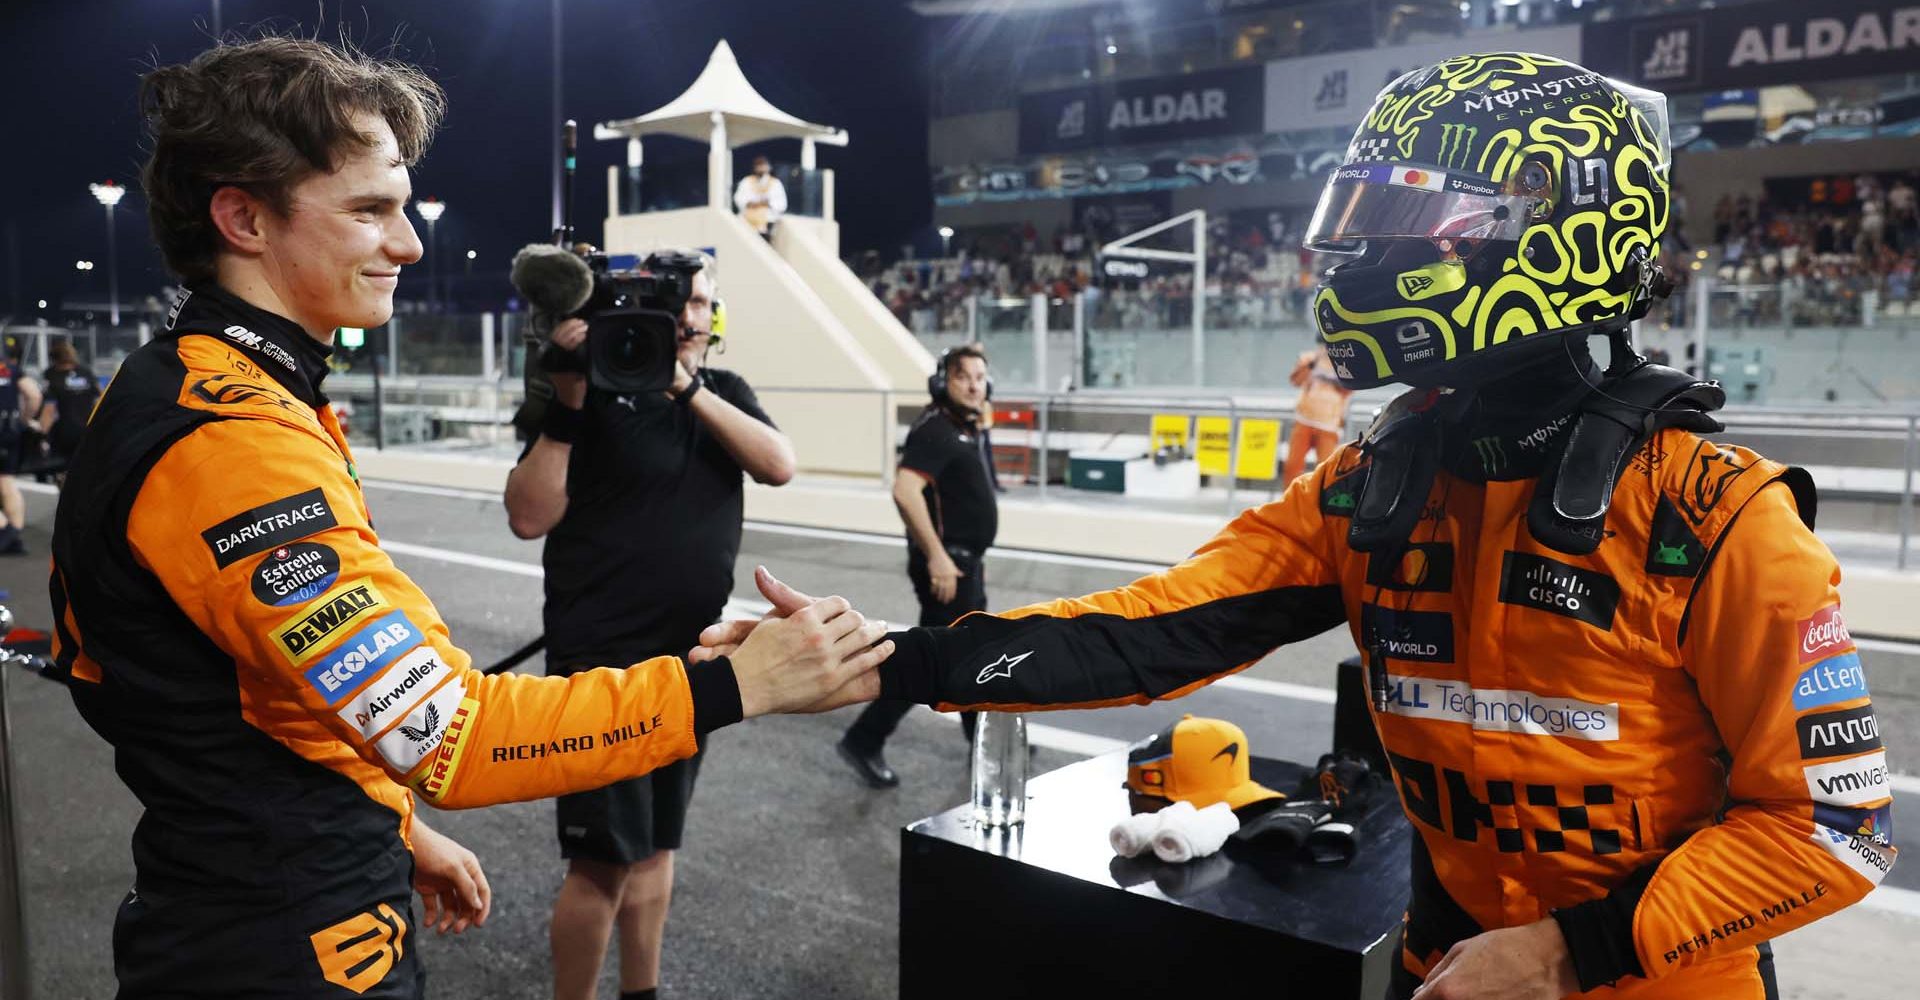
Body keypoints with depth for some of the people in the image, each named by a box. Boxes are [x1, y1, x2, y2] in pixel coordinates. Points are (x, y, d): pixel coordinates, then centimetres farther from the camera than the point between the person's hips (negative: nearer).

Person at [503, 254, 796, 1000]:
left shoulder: (727, 392, 9)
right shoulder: (598, 394, -8)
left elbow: (779, 466, -10)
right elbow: (529, 517, -14)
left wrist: (687, 386, -18)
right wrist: (565, 404, -23)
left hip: (692, 656, 6)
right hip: (605, 660, -5)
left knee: (657, 842, 16)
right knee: (603, 857, -4)